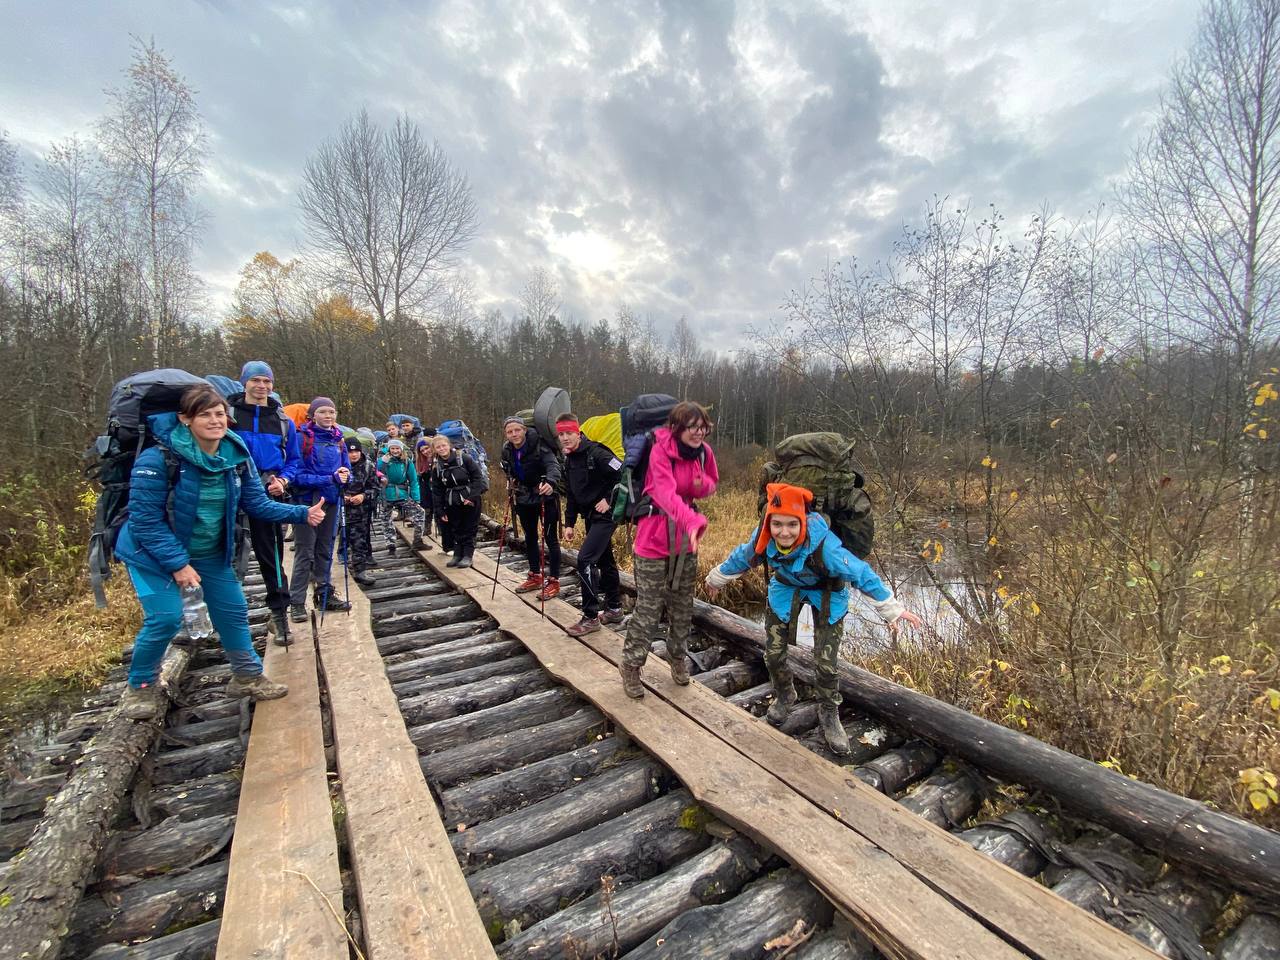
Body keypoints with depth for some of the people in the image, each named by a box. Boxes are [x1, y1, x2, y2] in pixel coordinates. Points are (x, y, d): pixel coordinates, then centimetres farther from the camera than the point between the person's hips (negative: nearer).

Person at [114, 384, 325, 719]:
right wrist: (177, 563, -24)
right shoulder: (158, 459, -25)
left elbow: (258, 504, -7)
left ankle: (247, 677, 22)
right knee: (165, 618, -11)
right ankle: (140, 686, 18)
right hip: (153, 552, -5)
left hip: (210, 551, 5)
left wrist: (301, 513, -21)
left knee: (233, 609, 5)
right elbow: (145, 520, -22)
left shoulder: (238, 457, -10)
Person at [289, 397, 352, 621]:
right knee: (305, 553, 0)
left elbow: (347, 470, 10)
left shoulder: (338, 439, 6)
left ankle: (324, 594, 26)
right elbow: (297, 474, -16)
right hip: (307, 501, -5)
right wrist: (329, 479, -23)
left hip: (331, 501, 5)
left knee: (325, 550, 15)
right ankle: (297, 602, 9)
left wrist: (344, 475, -13)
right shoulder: (302, 438, -10)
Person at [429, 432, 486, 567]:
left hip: (470, 500, -4)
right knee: (456, 529, 11)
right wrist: (440, 511, 5)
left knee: (469, 529, 3)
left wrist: (472, 496, -16)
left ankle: (467, 556, 11)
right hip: (452, 503, 4)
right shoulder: (436, 467, 3)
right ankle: (457, 554, 22)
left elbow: (477, 477, -10)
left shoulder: (464, 458, -10)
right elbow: (436, 490, 8)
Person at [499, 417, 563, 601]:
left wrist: (550, 482, -55)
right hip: (524, 498, 7)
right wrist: (511, 485, 7)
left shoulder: (538, 444, -21)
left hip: (544, 496, -6)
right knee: (530, 538, 16)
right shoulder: (507, 450, -2)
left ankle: (553, 581, 9)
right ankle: (535, 576, 31)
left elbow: (553, 465, -37)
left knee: (550, 538, -2)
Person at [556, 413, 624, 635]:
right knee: (604, 560, 16)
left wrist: (609, 500, -18)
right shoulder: (569, 461, 9)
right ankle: (614, 609, 30)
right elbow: (571, 496, 15)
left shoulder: (596, 453, -18)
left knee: (585, 560, -14)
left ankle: (591, 617, -3)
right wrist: (569, 523, 12)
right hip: (590, 517, 9)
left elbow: (624, 475, -20)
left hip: (605, 515, -9)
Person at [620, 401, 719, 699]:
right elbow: (665, 493, -36)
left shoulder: (704, 451, -3)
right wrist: (693, 521, -53)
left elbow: (712, 483, 12)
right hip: (654, 540, -6)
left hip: (686, 540, 6)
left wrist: (703, 485, -14)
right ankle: (631, 666, 22)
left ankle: (678, 658, 40)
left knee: (682, 607, 18)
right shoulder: (660, 451, -21)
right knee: (649, 609, 2)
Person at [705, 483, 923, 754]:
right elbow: (740, 559, -7)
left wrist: (893, 609, -19)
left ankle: (829, 714, 26)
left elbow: (861, 574, -28)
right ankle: (784, 696, 38)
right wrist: (716, 579, 9)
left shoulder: (823, 544, -41)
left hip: (825, 592, -3)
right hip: (786, 586, 3)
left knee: (825, 662, -4)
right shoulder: (763, 539, -29)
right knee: (773, 653, 6)